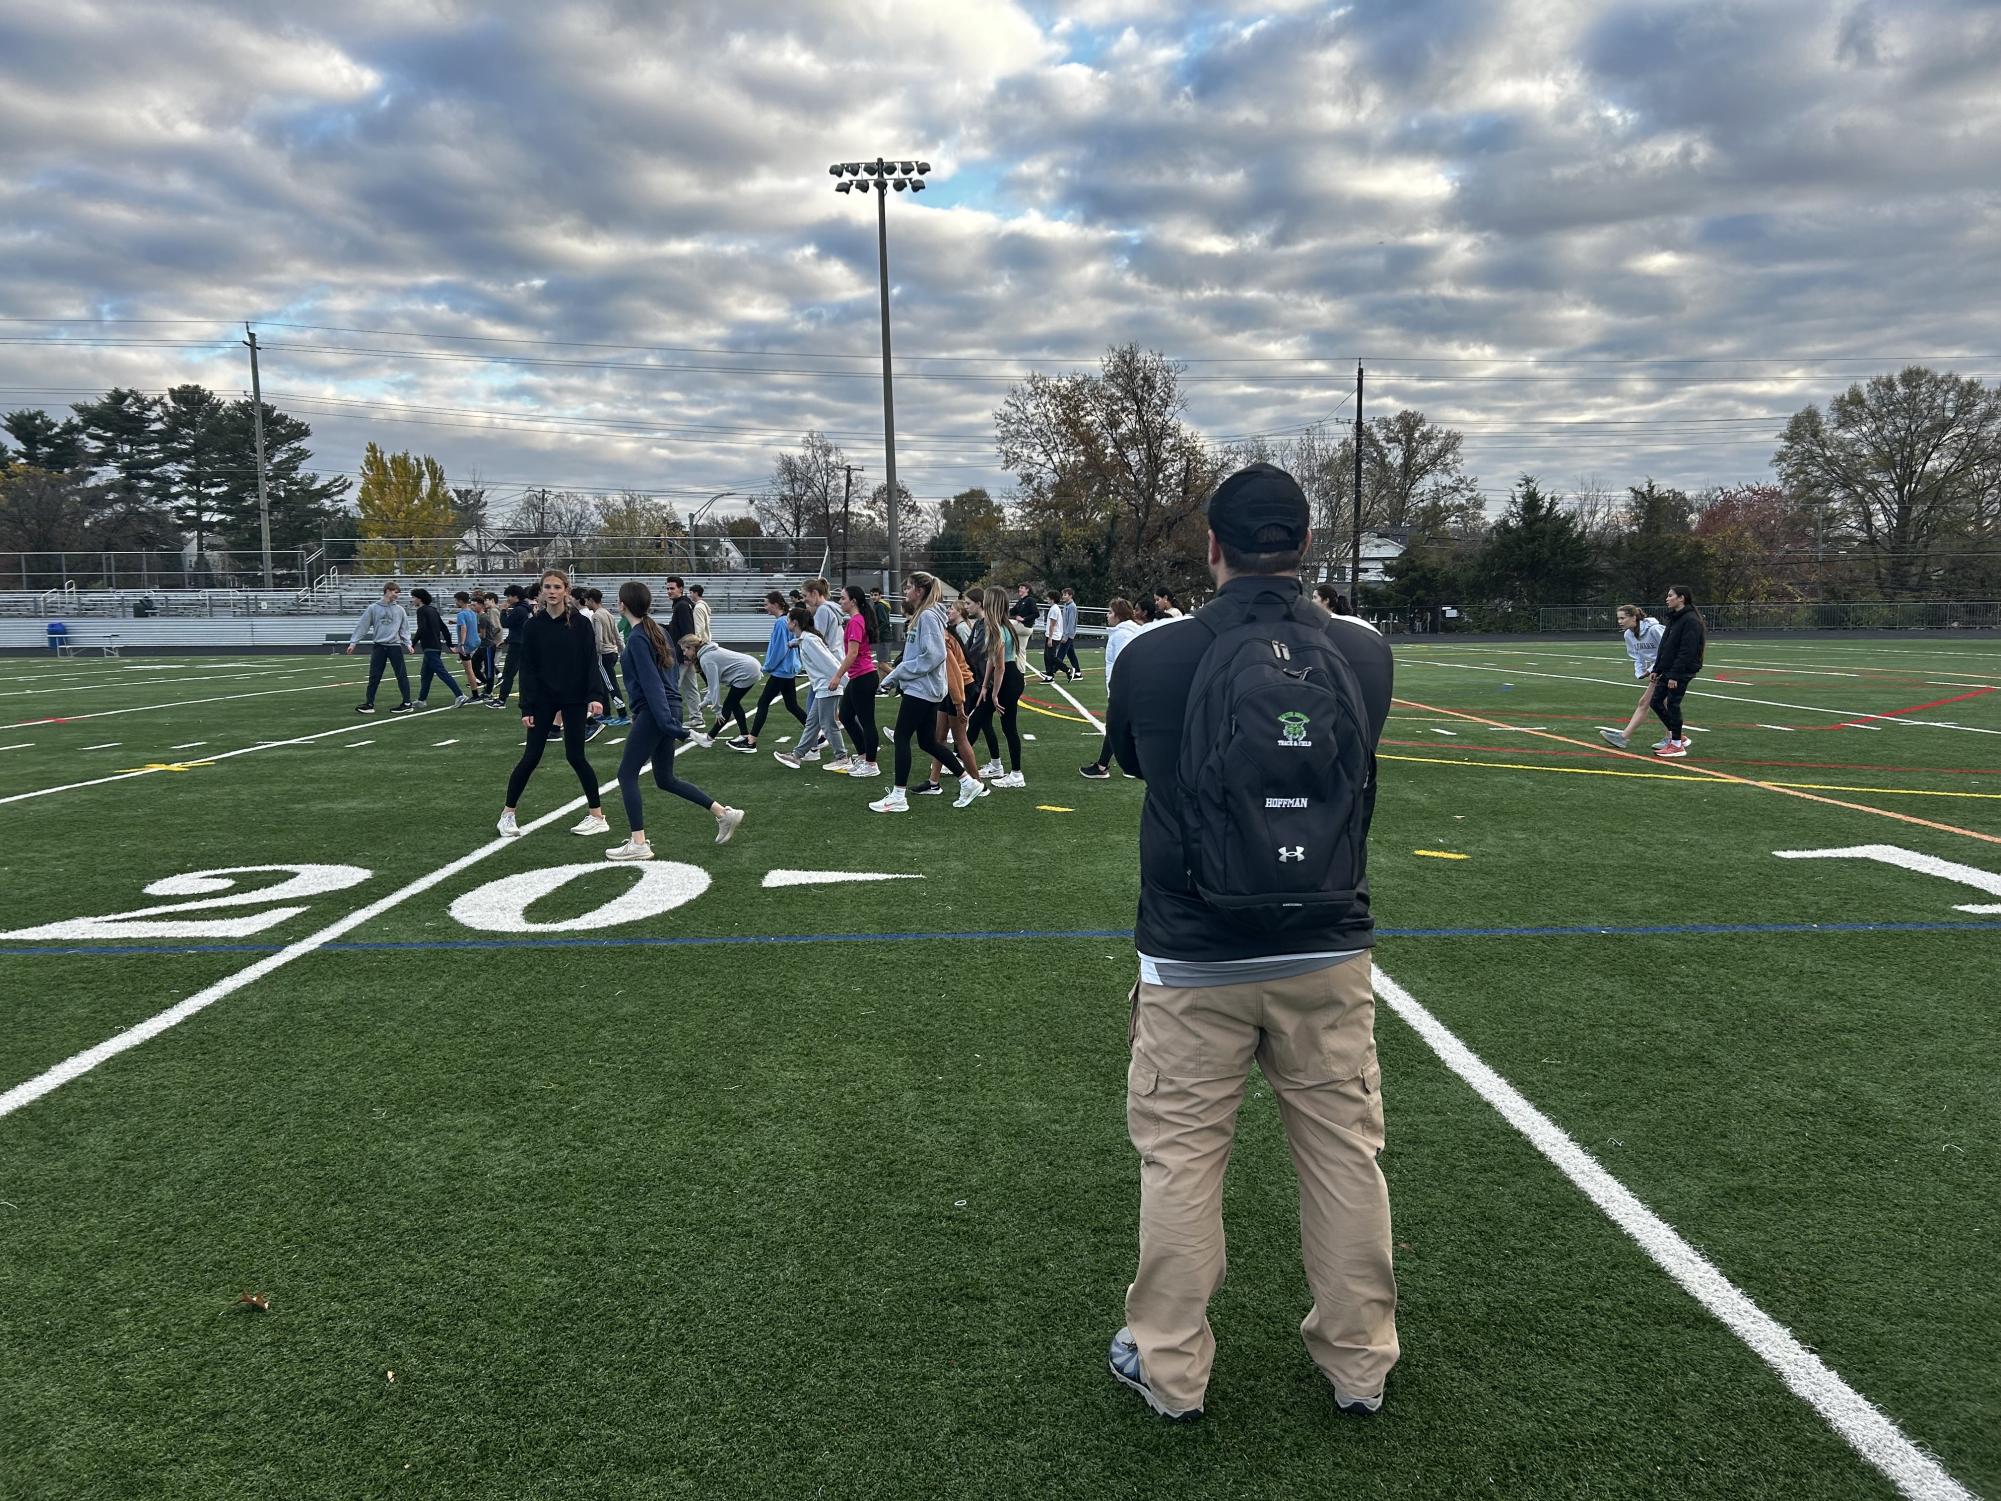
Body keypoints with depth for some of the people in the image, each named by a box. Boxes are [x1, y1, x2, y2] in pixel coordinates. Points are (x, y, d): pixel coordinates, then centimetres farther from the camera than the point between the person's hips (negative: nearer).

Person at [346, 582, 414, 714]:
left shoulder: (400, 610, 7)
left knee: (401, 675, -1)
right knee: (374, 676, 3)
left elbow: (404, 628, 8)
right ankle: (369, 704, 9)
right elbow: (362, 626, 2)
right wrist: (353, 642, -3)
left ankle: (407, 703, 4)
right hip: (378, 646, 0)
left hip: (395, 646, 0)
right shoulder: (373, 608, 4)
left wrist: (408, 643, -5)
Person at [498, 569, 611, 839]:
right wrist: (526, 708, -5)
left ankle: (598, 817, 10)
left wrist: (594, 696, -16)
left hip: (574, 699, -2)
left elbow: (591, 663, -5)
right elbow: (527, 669, 1)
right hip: (543, 700, 2)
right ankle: (507, 814, 14)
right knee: (531, 757, 1)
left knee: (575, 756, 0)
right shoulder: (533, 626, 1)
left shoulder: (581, 624, -4)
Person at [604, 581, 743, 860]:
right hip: (668, 709, 9)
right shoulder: (656, 630, 14)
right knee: (665, 779, 16)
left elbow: (651, 682, -21)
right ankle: (724, 813, 13)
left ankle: (638, 844, -2)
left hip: (653, 712, -9)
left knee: (627, 774, -1)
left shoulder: (636, 638, -13)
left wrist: (665, 720, -26)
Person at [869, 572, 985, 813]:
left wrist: (898, 673, -17)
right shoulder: (921, 616, 14)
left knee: (902, 738, -3)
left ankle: (898, 797, 4)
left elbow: (933, 655, -24)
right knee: (928, 741, 14)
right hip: (925, 689, 10)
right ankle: (970, 782, 20)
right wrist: (897, 676, 11)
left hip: (921, 690, -10)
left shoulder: (928, 616, -16)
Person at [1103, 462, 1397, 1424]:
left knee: (1179, 1157, 11)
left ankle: (1170, 1368, 24)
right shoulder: (1366, 658, -4)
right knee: (1345, 1155, 15)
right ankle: (1359, 1363, 29)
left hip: (1194, 963, -2)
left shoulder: (1152, 659, -11)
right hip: (1328, 956, 2)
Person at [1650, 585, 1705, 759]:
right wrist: (1656, 669, 15)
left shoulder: (1690, 620, -16)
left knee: (1673, 705, -4)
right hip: (1668, 670, 9)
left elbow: (1687, 651, -21)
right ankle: (1679, 736, 22)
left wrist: (1675, 675, -23)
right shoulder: (1674, 618, 14)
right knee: (1655, 701, 10)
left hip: (1682, 672, -9)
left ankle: (1677, 745, 7)